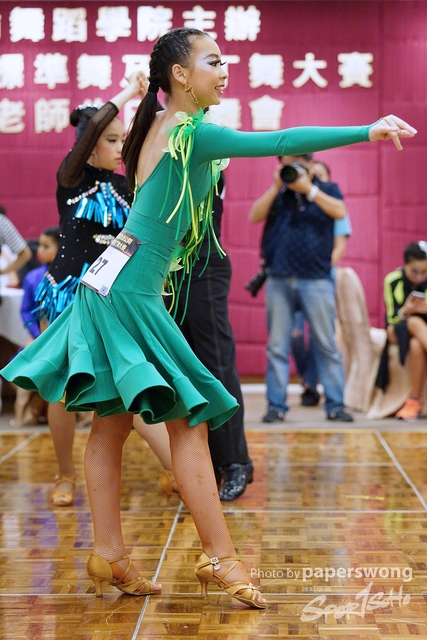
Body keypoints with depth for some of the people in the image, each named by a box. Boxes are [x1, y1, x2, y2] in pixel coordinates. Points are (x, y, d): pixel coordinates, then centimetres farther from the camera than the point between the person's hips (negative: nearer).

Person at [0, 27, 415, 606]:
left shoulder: (157, 125, 12)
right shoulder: (193, 133, -13)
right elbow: (281, 143, -23)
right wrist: (368, 131, -23)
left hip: (113, 284, 10)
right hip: (131, 290, -10)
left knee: (113, 422, 7)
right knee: (188, 418, -7)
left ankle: (108, 553, 11)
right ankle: (220, 558, -4)